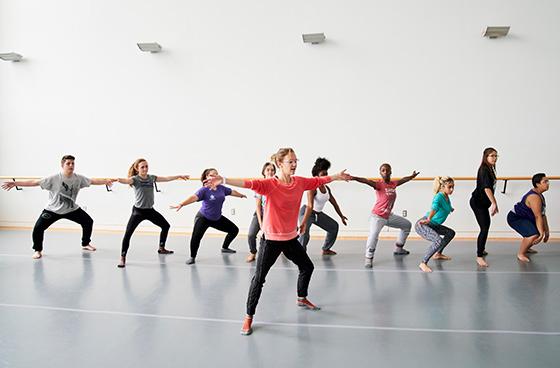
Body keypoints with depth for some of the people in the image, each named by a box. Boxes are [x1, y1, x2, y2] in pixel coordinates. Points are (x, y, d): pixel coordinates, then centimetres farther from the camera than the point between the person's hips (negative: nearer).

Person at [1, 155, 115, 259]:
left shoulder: (78, 178, -13)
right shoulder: (54, 179, -23)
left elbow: (92, 181, -10)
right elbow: (35, 182, -23)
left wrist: (106, 181, -20)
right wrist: (15, 183, -26)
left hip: (71, 209, 3)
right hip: (53, 210, -3)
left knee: (88, 221, 3)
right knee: (38, 228, -16)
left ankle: (85, 244, 27)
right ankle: (38, 250, 11)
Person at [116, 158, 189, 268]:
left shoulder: (151, 177, 2)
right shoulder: (135, 179, -13)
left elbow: (166, 178, 12)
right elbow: (126, 181, -34)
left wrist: (179, 176, 18)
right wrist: (117, 179, -57)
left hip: (150, 210, 6)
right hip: (138, 211, -6)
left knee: (166, 226, 16)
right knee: (128, 234, -14)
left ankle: (161, 248, 35)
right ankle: (123, 258, -2)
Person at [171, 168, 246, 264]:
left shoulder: (221, 188, -3)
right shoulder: (204, 190, -20)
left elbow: (232, 192, 15)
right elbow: (194, 197, -35)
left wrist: (241, 195, 32)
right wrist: (181, 204, -50)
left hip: (217, 218, 7)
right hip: (203, 218, -7)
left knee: (234, 230, 14)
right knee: (196, 236, -29)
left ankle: (225, 248, 37)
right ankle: (192, 257, -4)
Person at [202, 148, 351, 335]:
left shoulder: (300, 182, -1)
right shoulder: (269, 184, -20)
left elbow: (318, 181, 15)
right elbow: (250, 183, -36)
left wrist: (338, 176, 28)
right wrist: (223, 180, -52)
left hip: (291, 238, 7)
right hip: (272, 239, -6)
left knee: (307, 267, 22)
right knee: (259, 278, -5)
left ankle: (302, 299, 49)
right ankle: (249, 317, 11)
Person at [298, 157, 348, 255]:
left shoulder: (327, 188, -1)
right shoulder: (312, 188, -25)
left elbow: (334, 203, 12)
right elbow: (310, 206, -37)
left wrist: (341, 216, 20)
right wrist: (303, 222, -46)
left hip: (319, 214, 9)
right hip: (306, 212, -9)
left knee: (334, 226, 17)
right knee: (304, 232, -32)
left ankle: (326, 249, 32)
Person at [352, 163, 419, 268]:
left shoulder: (393, 184, 3)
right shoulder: (379, 184, -17)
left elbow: (403, 180, 24)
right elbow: (366, 181, -34)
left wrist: (412, 176, 43)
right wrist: (353, 178, -51)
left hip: (389, 216, 8)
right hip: (377, 216, -8)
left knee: (407, 225, 23)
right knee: (374, 234, -32)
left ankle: (398, 249, 37)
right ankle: (369, 259, -16)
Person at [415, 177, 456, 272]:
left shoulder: (447, 197, 7)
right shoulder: (439, 196, -21)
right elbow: (435, 207, -42)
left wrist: (450, 209, 52)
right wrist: (428, 219, -59)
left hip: (432, 225, 10)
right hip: (422, 225, -10)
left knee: (451, 233, 20)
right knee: (439, 241, -29)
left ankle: (438, 254, 34)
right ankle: (423, 264, -19)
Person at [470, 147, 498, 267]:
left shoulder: (490, 169, 12)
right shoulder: (484, 170, -17)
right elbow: (486, 188, -27)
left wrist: (494, 203, 22)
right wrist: (494, 203, -30)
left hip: (482, 203, 10)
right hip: (477, 202, -10)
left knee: (486, 226, 23)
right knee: (484, 228, -13)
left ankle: (482, 249, 43)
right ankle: (479, 256, -8)